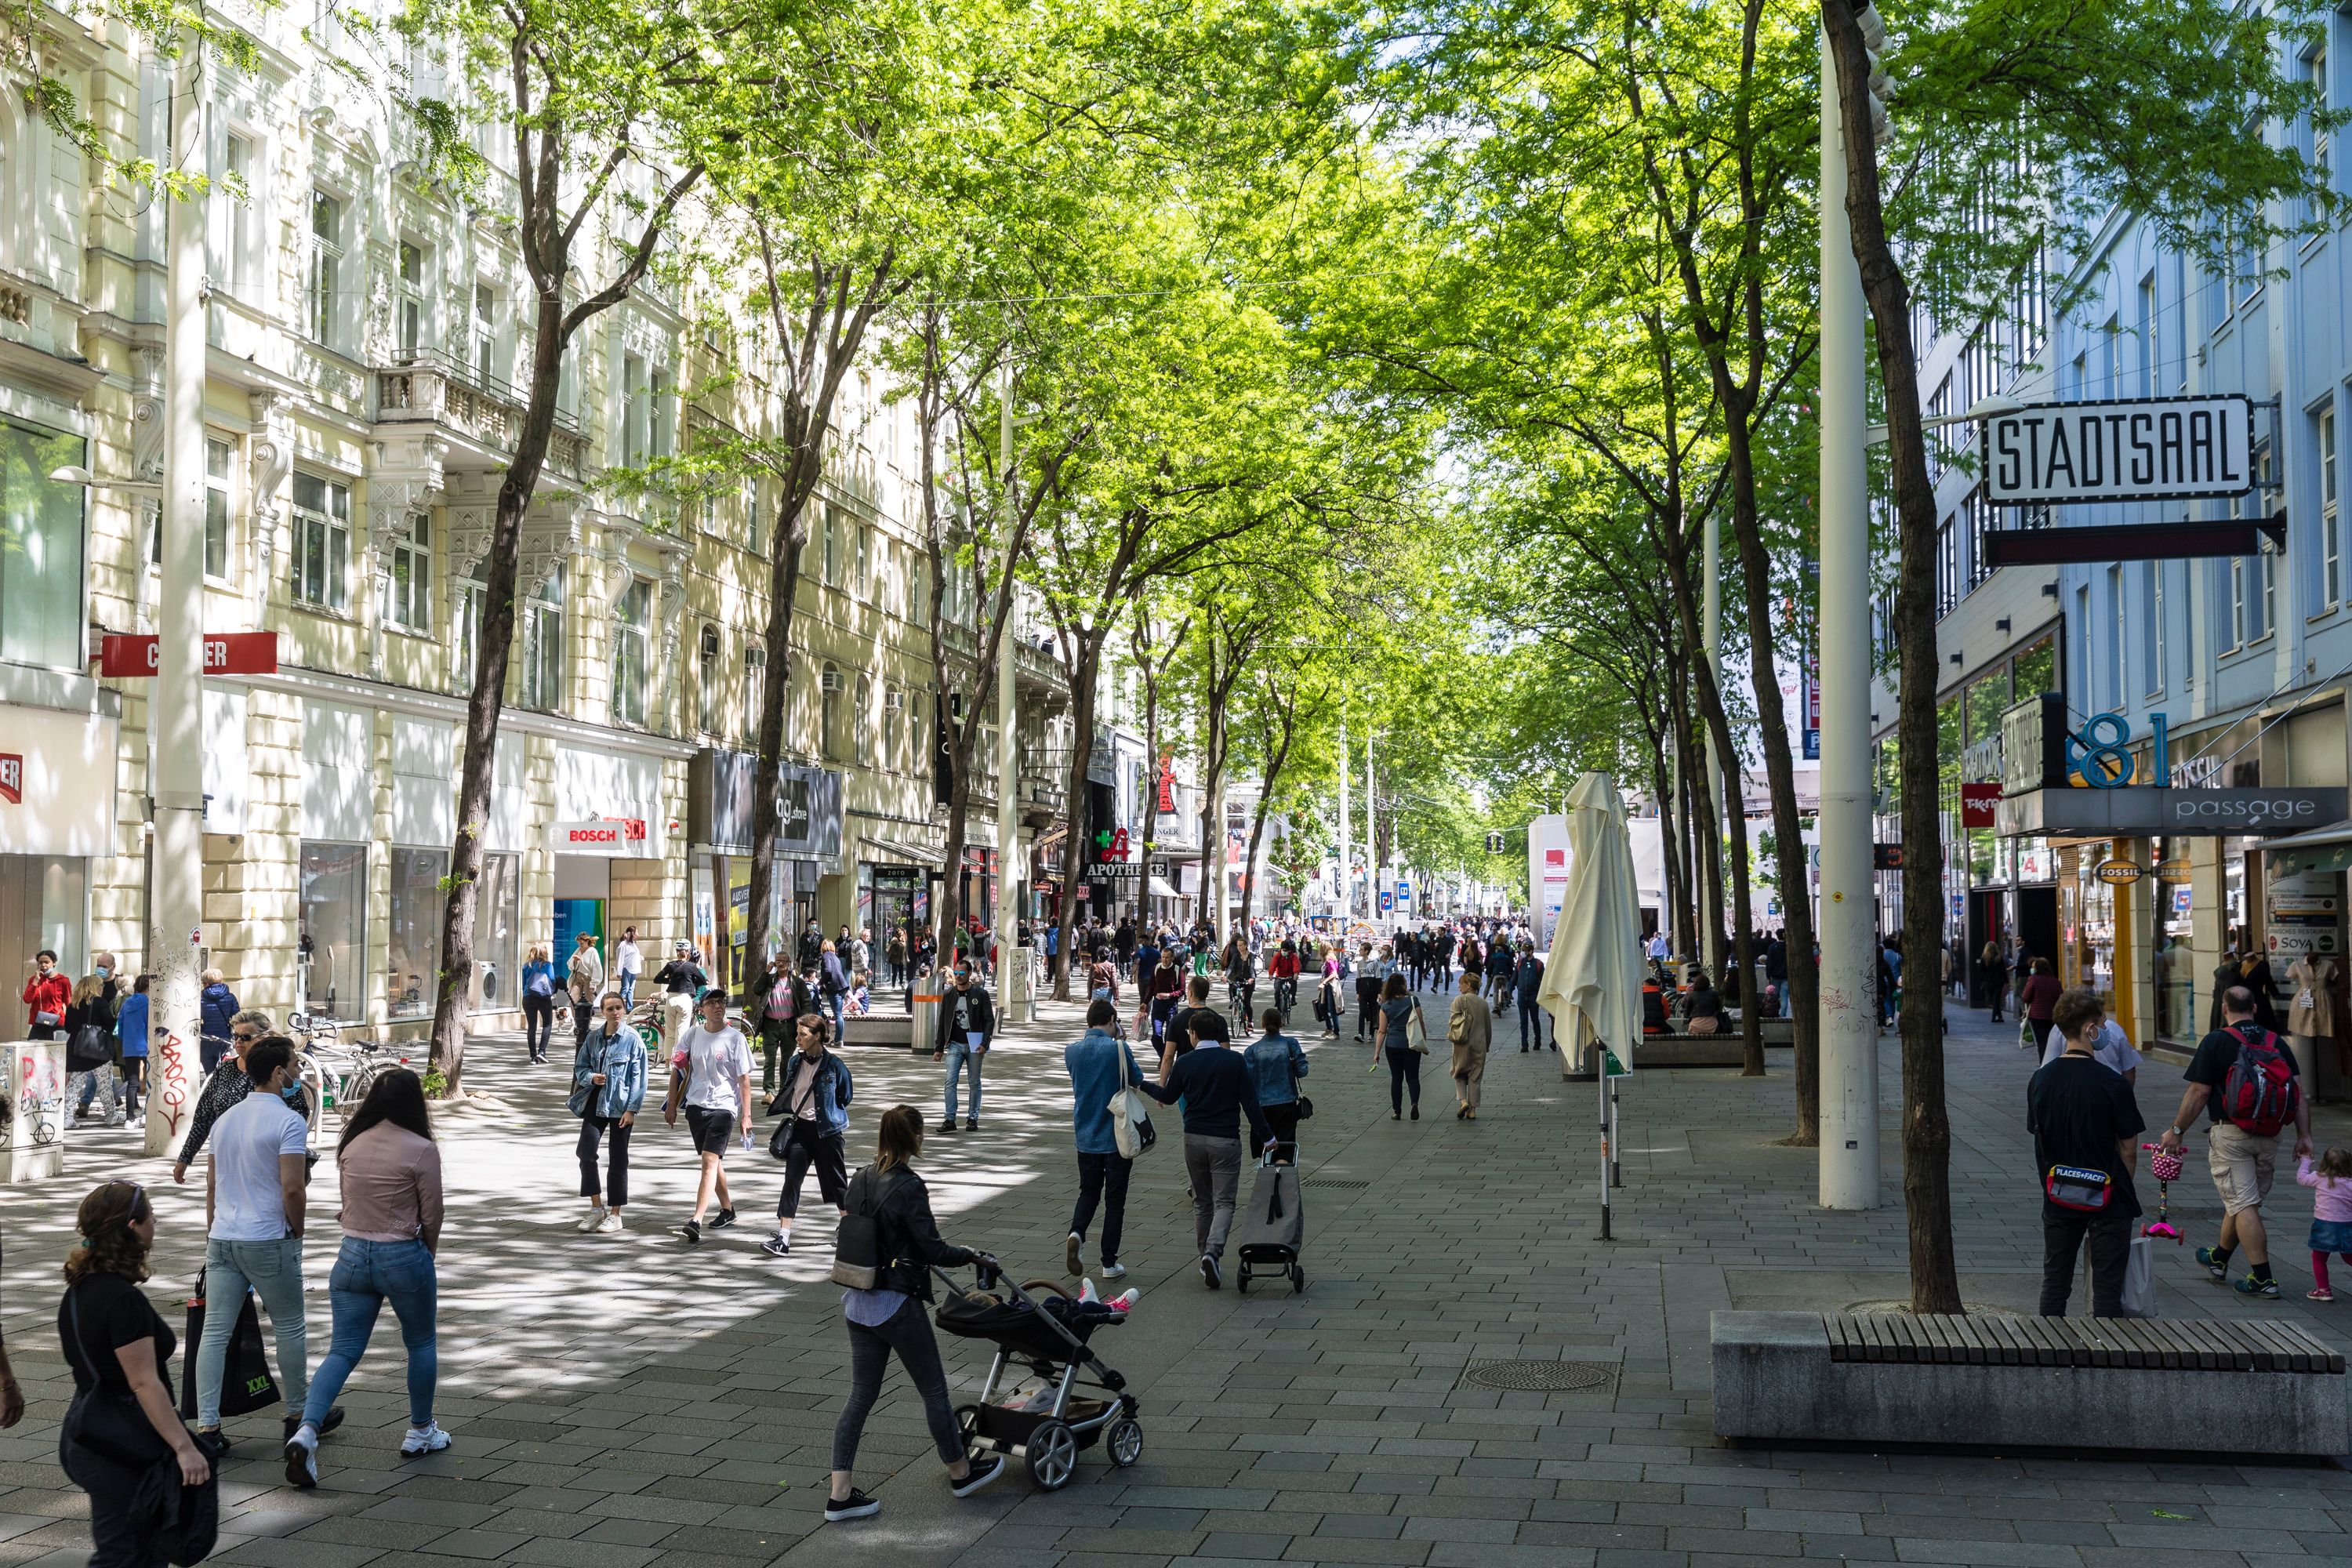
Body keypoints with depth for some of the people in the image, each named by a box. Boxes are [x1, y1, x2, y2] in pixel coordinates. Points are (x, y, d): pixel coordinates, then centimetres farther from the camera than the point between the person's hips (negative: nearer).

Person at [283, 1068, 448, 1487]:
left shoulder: (351, 1144, 1)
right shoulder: (421, 1150, -14)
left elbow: (347, 1203, 10)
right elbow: (432, 1216, -7)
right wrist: (426, 1255, 10)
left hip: (353, 1253, 4)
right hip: (403, 1256, -4)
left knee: (343, 1350, 5)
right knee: (421, 1343, 17)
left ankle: (306, 1430, -13)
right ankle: (420, 1431, 28)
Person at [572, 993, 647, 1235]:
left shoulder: (633, 1039, -7)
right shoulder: (593, 1038, 7)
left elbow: (638, 1077, -8)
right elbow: (580, 1067, 14)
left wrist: (632, 1109, -14)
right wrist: (591, 1077, -9)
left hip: (620, 1106, -4)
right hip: (595, 1103, 4)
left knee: (618, 1159, 4)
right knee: (585, 1152, -6)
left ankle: (615, 1214, 13)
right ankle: (597, 1208, 8)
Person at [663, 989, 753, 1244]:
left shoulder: (735, 1038, -7)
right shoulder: (692, 1034, 4)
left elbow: (744, 1079, -5)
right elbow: (678, 1069, 12)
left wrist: (746, 1115, -7)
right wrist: (672, 1104, 9)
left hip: (723, 1107, -5)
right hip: (696, 1106, 5)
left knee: (710, 1161, -16)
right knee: (712, 1161, 16)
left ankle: (696, 1222, -25)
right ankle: (727, 1209, 34)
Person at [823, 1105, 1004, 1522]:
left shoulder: (860, 1180, 4)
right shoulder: (909, 1187, -18)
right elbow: (932, 1249, -17)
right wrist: (972, 1256, 0)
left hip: (858, 1301, 7)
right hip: (897, 1304, -7)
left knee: (861, 1394, 11)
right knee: (933, 1390, 11)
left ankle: (840, 1495, 9)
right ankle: (960, 1472, 28)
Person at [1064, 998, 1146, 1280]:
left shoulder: (1072, 1051, -1)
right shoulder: (1118, 1049, -15)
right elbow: (1137, 1079, -1)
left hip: (1085, 1137, 4)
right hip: (1117, 1137, -4)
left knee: (1088, 1192, 18)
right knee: (1115, 1199, 7)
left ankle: (1076, 1233, -11)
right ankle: (1110, 1263, 9)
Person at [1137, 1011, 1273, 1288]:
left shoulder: (1184, 1062, -1)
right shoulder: (1234, 1061, -5)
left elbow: (1168, 1097, 13)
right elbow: (1250, 1103, -6)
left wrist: (1143, 1084, 31)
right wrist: (1267, 1137, 1)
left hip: (1194, 1139, 2)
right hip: (1225, 1140, -2)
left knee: (1202, 1202, 16)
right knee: (1224, 1202, -2)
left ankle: (1206, 1259, 18)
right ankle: (1213, 1251, -24)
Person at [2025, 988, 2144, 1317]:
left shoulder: (2040, 1080, -2)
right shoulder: (2112, 1084, -16)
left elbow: (2038, 1136, 5)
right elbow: (2128, 1149, -9)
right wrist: (2122, 1186, 8)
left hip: (2058, 1199, 4)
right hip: (2107, 1201, -4)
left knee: (2055, 1281, 13)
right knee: (2107, 1284, 5)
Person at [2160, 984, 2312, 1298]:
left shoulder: (2215, 1042, -8)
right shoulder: (2276, 1043, 7)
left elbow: (2198, 1093, -10)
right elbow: (2298, 1092, 3)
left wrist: (2176, 1131, -2)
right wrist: (2304, 1135, 5)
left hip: (2230, 1135, -6)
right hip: (2269, 1138, 6)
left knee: (2243, 1205, -4)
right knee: (2242, 1202, 18)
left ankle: (2263, 1278, -8)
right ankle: (2218, 1259, 36)